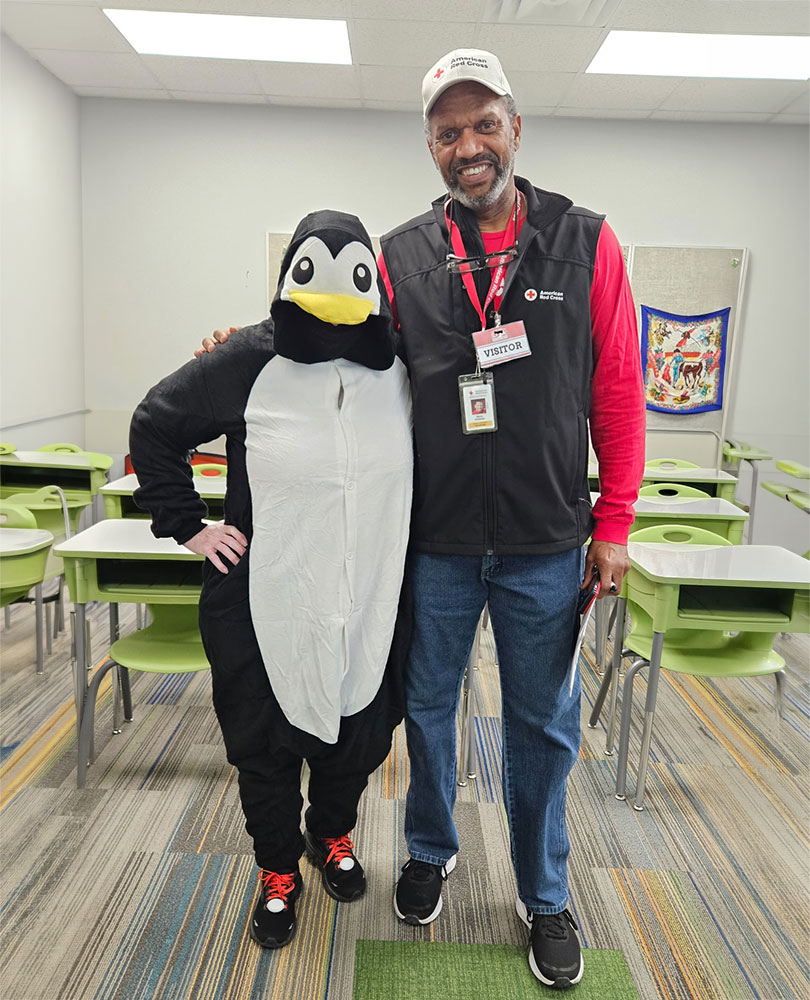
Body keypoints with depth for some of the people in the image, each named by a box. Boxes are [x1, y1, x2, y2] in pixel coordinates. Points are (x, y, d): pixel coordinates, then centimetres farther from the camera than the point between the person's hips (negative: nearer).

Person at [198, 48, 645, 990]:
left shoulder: (586, 242, -2)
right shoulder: (401, 257, 0)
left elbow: (618, 393, -2)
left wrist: (613, 525, -3)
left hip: (544, 546, 0)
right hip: (434, 542, 1)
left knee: (541, 725, 13)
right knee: (426, 705, 17)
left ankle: (543, 896, 38)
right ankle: (430, 850, 46)